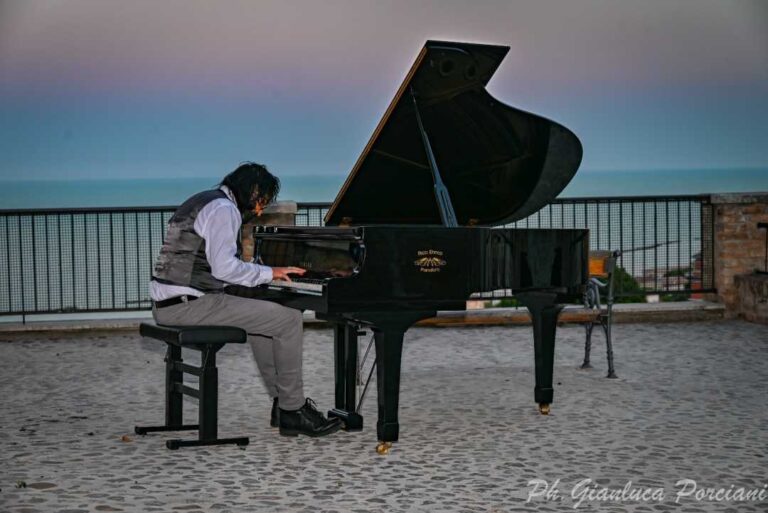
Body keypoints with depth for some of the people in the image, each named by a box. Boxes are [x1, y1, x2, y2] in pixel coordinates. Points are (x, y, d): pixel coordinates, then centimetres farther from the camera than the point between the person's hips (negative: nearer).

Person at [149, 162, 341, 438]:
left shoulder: (204, 202, 21)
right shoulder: (224, 209, -11)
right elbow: (223, 267, -21)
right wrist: (268, 272, -8)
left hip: (168, 302, 11)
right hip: (189, 304, -11)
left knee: (262, 316, 26)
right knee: (289, 319, -10)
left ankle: (281, 402, 22)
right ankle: (292, 411, -1)